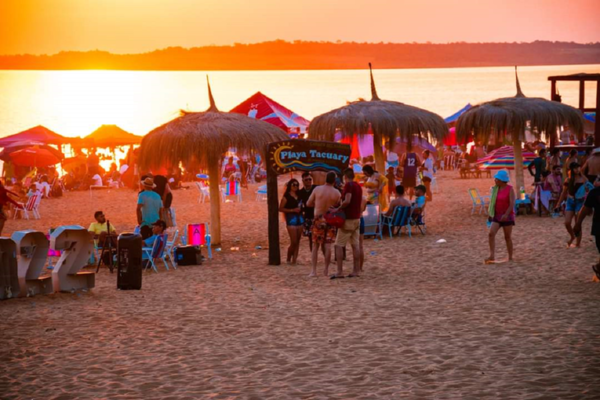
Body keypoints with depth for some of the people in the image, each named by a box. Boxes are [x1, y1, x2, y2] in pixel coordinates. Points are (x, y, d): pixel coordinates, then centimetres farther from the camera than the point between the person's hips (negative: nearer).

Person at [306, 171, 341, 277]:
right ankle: (326, 270, 4)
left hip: (318, 220, 0)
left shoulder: (317, 189, -6)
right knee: (328, 245, 4)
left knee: (315, 246, 6)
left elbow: (308, 203, 2)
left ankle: (314, 270, 1)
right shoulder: (337, 193, -6)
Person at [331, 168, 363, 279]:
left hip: (348, 219, -8)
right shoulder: (358, 186, 12)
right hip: (357, 218, 8)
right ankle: (356, 270, 9)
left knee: (339, 245, -5)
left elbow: (347, 200, -25)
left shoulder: (348, 185, -13)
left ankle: (339, 272, -10)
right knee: (355, 245, 9)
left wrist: (338, 209, -16)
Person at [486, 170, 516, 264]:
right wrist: (491, 214, 13)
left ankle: (510, 257, 15)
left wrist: (506, 214, -27)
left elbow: (512, 204, -17)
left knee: (507, 237, 3)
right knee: (491, 233, -13)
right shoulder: (495, 189, 7)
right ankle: (492, 256, -16)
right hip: (497, 216, 5)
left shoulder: (510, 189, -10)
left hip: (507, 216, -5)